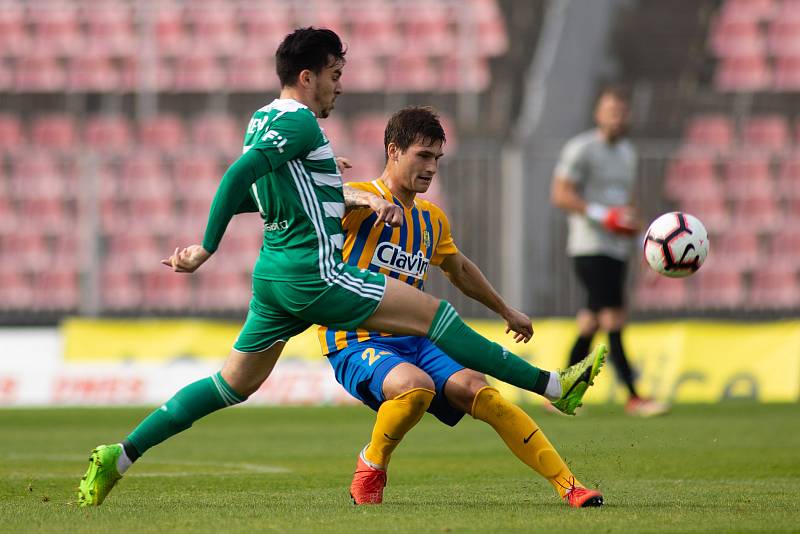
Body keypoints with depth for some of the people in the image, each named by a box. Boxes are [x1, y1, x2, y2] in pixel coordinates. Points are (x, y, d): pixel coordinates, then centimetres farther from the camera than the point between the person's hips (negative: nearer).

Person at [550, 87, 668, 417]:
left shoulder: (626, 152, 19)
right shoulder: (581, 149, -7)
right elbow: (560, 195, -13)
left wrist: (632, 220, 10)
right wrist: (603, 215, -20)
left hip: (617, 250, 8)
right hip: (590, 249, -8)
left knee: (591, 322, 10)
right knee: (613, 320, -14)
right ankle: (633, 397, -15)